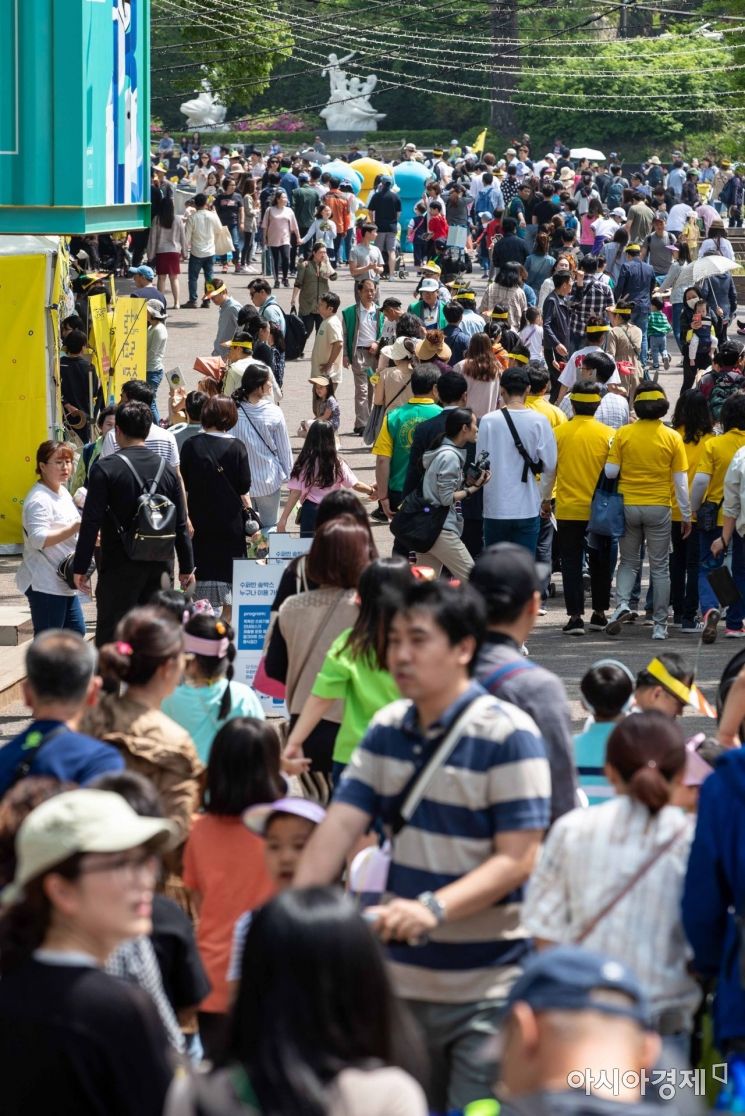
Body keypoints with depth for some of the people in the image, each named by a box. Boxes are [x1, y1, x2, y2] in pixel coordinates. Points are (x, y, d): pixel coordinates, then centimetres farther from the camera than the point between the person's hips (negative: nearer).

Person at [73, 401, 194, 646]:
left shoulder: (105, 468, -8)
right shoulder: (166, 469, 6)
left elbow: (91, 522, -12)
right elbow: (180, 524, 8)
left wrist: (80, 567, -6)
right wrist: (187, 567, 16)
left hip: (119, 568, -4)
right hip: (159, 567, 4)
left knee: (110, 639, 0)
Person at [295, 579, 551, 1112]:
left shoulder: (508, 734, -12)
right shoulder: (387, 729, 7)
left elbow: (517, 857, -17)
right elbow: (337, 829, 2)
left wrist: (434, 909, -30)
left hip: (486, 993, -6)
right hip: (403, 983, 6)